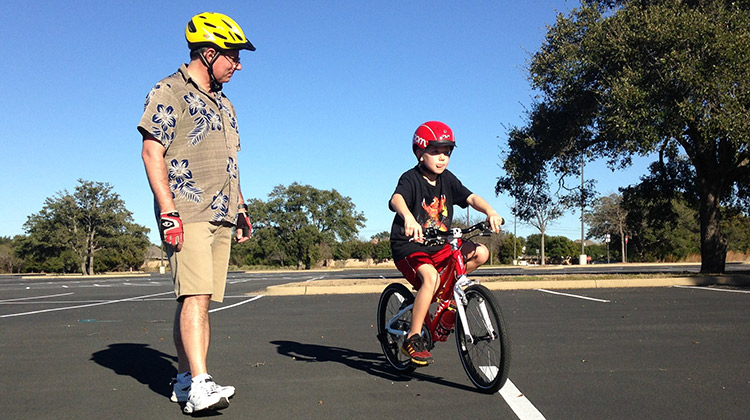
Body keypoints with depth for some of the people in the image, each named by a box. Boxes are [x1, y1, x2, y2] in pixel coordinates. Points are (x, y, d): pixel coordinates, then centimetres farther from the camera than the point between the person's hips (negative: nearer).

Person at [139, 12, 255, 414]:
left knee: (202, 298, 5)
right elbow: (152, 153, -9)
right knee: (194, 295, -16)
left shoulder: (224, 104, 23)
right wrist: (169, 212, -17)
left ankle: (185, 380, 12)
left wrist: (241, 208, 20)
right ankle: (199, 384, -17)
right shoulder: (169, 92, -1)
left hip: (220, 215, 7)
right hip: (186, 214, -7)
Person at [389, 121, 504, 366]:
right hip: (409, 247, -7)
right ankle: (412, 340, -22)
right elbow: (397, 199, -35)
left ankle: (443, 290, 11)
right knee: (430, 276, -34)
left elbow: (471, 198, -5)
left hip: (439, 246, 7)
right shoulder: (411, 179, -14)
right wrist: (409, 219, -57)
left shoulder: (447, 179, 5)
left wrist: (490, 211, -27)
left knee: (480, 253, -6)